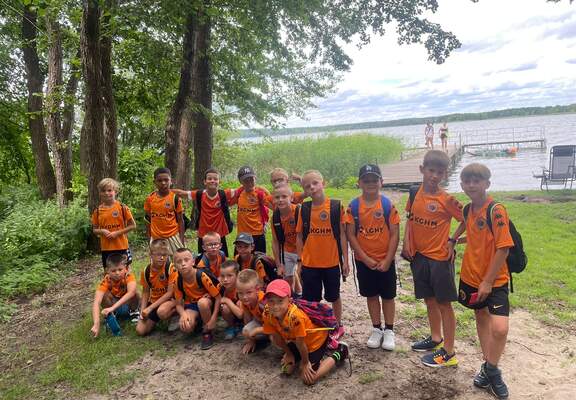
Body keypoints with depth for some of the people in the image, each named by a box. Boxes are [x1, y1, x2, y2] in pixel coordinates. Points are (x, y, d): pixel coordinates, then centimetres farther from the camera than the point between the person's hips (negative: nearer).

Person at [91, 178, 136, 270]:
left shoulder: (122, 207, -6)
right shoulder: (98, 211, 2)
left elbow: (133, 225, -5)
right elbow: (94, 230, 10)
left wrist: (117, 233, -15)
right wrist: (102, 231, -12)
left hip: (121, 246, -3)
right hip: (106, 248, 3)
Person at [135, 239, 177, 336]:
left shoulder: (171, 268, -20)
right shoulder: (146, 271, -5)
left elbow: (170, 293, -20)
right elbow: (145, 292, 8)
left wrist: (150, 308, -20)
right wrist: (143, 310, -6)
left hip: (170, 300, -5)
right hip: (154, 301, 5)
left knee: (161, 311, -39)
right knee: (140, 330, -4)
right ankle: (156, 319, 24)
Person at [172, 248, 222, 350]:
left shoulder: (202, 276, -28)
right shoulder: (177, 281, -16)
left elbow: (218, 297, -21)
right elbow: (179, 304, -6)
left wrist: (213, 319, -27)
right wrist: (183, 314, -29)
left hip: (207, 302, -3)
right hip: (191, 304, 3)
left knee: (202, 302, -38)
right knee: (185, 327, -26)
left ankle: (207, 333, -12)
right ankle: (198, 322, 12)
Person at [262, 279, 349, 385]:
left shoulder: (295, 316, -42)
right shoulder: (267, 314, -22)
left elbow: (300, 342, -27)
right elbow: (277, 337, -6)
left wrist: (305, 363, -12)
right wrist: (289, 353, 6)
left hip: (316, 338, -6)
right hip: (294, 340, 6)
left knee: (308, 379, -7)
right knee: (287, 370, 6)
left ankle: (338, 354, 8)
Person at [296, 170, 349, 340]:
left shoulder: (336, 206, -6)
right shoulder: (304, 209, -1)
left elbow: (342, 234, -2)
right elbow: (299, 236, 5)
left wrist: (345, 260, -3)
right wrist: (299, 261, 3)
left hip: (332, 262, -1)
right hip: (309, 263, 1)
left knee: (334, 296, 16)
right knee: (311, 299, 10)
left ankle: (338, 326, 36)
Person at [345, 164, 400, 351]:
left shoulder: (388, 205, -9)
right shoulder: (353, 206, -7)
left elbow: (394, 234, -8)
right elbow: (351, 235, -6)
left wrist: (387, 260, -12)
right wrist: (366, 259, -11)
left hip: (385, 261, -1)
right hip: (364, 261, 1)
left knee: (388, 296, 11)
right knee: (371, 295, 14)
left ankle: (389, 331, 28)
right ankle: (376, 330, 30)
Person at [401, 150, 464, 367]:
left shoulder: (446, 200, -13)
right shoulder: (415, 194, 2)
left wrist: (453, 241, -8)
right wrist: (406, 242, 0)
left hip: (440, 258, -5)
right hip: (419, 256, 6)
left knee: (444, 303, 4)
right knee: (429, 300, 18)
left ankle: (448, 352, 14)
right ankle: (436, 338, 37)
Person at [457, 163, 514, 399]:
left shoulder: (496, 210, -19)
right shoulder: (469, 209, 1)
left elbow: (503, 248, -21)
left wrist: (488, 281, -18)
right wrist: (454, 239, 11)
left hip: (494, 280, -6)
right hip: (471, 277, 7)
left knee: (499, 328, -16)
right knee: (481, 318, 19)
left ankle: (492, 371, 10)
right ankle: (487, 366, 37)